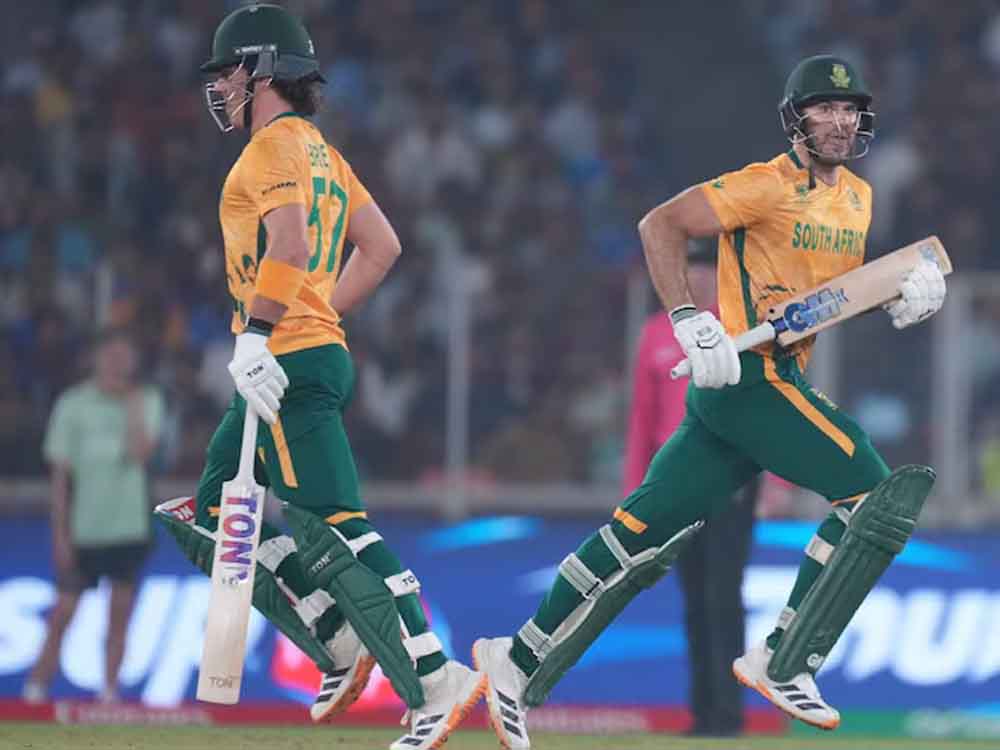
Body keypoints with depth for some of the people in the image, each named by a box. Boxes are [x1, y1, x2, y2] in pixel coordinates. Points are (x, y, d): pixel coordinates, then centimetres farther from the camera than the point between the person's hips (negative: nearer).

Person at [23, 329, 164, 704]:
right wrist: (60, 535, -5)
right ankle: (36, 688, 5)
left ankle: (109, 693, 8)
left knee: (120, 614, 3)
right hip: (82, 529, -1)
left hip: (129, 528, 1)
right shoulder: (73, 404, -2)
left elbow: (141, 453, -15)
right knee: (63, 613, -1)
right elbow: (60, 473, -1)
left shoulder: (147, 401, 2)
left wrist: (133, 404, -11)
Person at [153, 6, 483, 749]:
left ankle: (436, 680, -19)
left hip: (289, 363, -10)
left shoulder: (277, 144, -8)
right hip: (320, 351, 10)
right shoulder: (322, 153, 21)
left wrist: (256, 334, -27)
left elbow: (289, 244, -24)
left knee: (333, 529, -14)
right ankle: (343, 650, 10)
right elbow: (382, 247, 24)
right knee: (213, 515, 14)